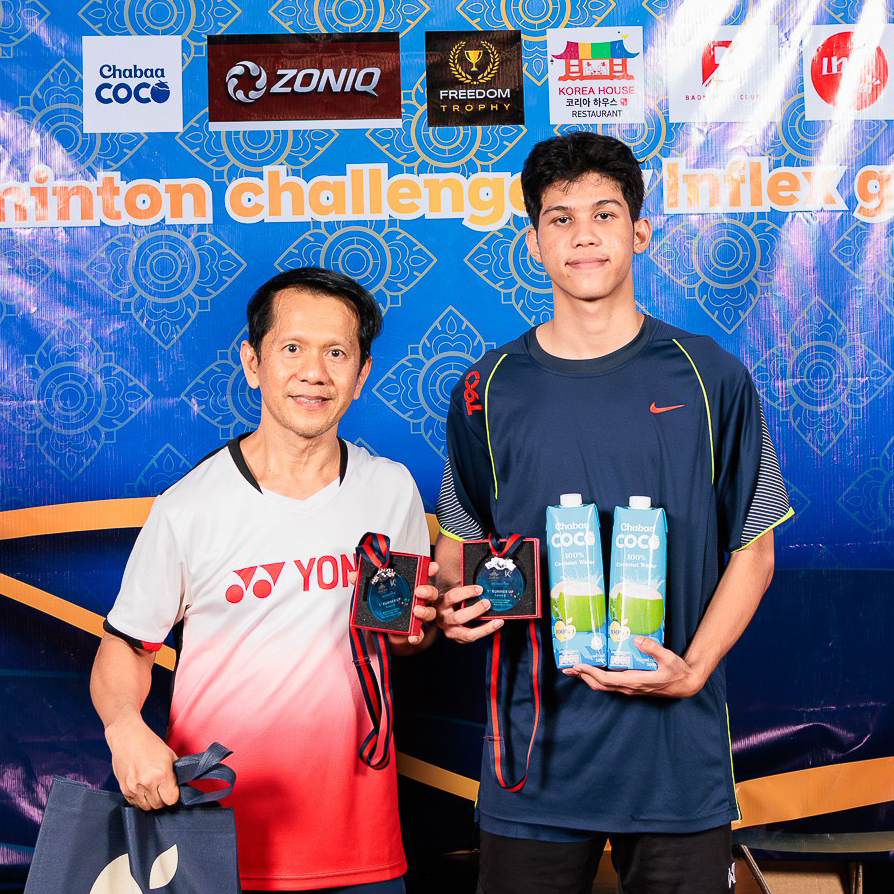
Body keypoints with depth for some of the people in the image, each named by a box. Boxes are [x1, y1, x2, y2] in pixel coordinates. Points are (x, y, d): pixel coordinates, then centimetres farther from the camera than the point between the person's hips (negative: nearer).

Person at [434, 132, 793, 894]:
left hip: (677, 746, 0)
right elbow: (459, 543, 11)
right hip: (537, 746, 1)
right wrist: (454, 601, -11)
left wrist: (693, 669, -10)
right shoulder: (489, 390, 2)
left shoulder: (711, 379, -1)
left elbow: (753, 550, 3)